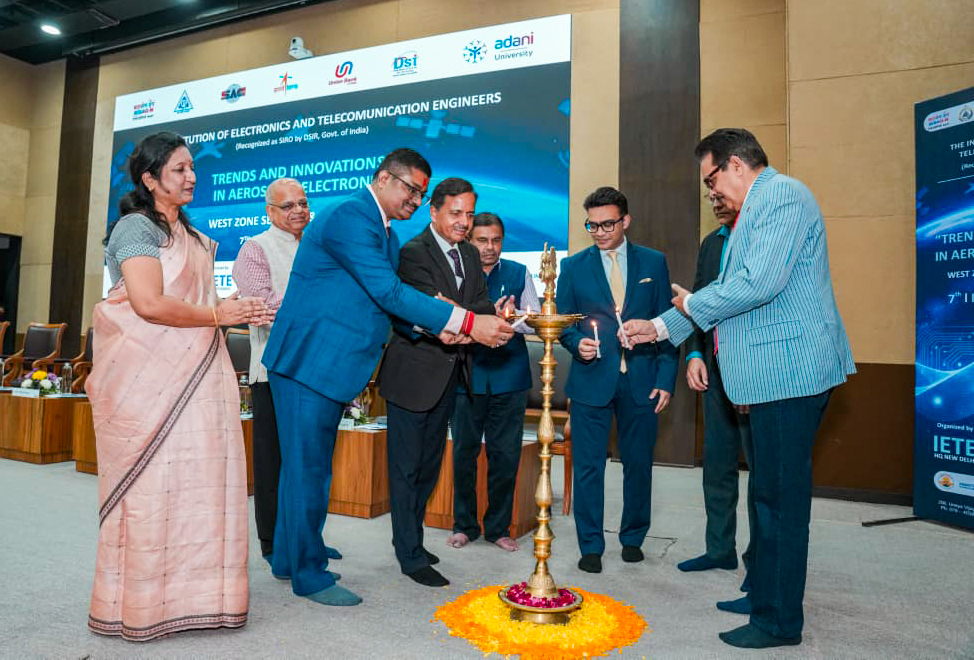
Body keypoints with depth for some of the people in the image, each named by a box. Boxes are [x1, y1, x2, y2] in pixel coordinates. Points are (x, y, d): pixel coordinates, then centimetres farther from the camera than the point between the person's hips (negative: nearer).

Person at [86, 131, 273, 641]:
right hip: (148, 378, -8)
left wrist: (236, 312, 7)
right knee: (151, 482, -2)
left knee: (196, 480, 6)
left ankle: (186, 590, 17)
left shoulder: (189, 234, 21)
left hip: (193, 376, 8)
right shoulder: (137, 226, -6)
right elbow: (149, 302, -19)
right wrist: (216, 316, -9)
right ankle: (141, 604, 13)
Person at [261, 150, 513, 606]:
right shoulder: (349, 217, -16)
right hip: (310, 361, -10)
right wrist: (466, 322, -25)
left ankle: (289, 558, 34)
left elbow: (388, 303, 13)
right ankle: (309, 575, 16)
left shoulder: (386, 236, 15)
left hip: (330, 364, 10)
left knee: (306, 466, 18)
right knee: (308, 468, 1)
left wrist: (438, 327, -4)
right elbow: (389, 293, -24)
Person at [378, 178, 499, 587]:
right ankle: (411, 556, 15)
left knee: (429, 464, 18)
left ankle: (408, 537, 35)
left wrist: (456, 314, -23)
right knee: (406, 467, 3)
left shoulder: (470, 254, 11)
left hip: (449, 374, 8)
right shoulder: (413, 253, -13)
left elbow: (482, 304, 0)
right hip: (414, 373, -8)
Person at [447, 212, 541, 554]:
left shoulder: (519, 274, 8)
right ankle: (464, 524, 25)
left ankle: (498, 527, 23)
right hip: (467, 375, -1)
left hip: (509, 376, 2)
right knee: (464, 452, 8)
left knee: (506, 455, 6)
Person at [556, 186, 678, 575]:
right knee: (588, 466, 2)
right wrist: (577, 343, -15)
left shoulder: (654, 263, 7)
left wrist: (666, 379, -1)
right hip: (592, 380, -1)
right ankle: (591, 546, 18)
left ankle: (633, 538, 31)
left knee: (639, 463, 11)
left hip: (641, 381, 1)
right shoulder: (574, 266, 6)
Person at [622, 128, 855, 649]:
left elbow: (760, 283, -25)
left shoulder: (781, 195, -11)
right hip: (772, 373, 11)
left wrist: (693, 304, -9)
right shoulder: (758, 208, 21)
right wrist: (660, 327, 20)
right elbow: (730, 289, 24)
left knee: (780, 496, -1)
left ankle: (779, 621, 13)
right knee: (768, 493, 19)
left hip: (788, 370, -11)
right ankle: (763, 593, 34)